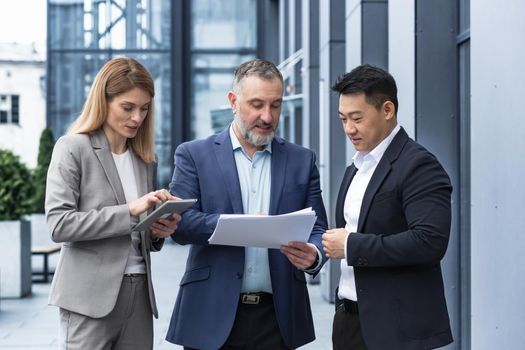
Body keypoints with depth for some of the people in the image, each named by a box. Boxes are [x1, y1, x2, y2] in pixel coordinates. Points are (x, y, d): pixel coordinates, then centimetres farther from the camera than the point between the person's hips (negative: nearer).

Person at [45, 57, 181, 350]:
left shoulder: (146, 157, 15)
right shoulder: (72, 149, -2)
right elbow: (59, 224, -12)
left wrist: (159, 231, -1)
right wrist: (128, 211, -19)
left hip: (139, 293, 5)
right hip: (92, 295, -5)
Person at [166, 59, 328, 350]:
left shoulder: (302, 160, 8)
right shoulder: (194, 155, 2)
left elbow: (318, 229, 6)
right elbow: (180, 223, -7)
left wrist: (313, 255, -17)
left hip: (278, 316, 2)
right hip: (213, 315, -2)